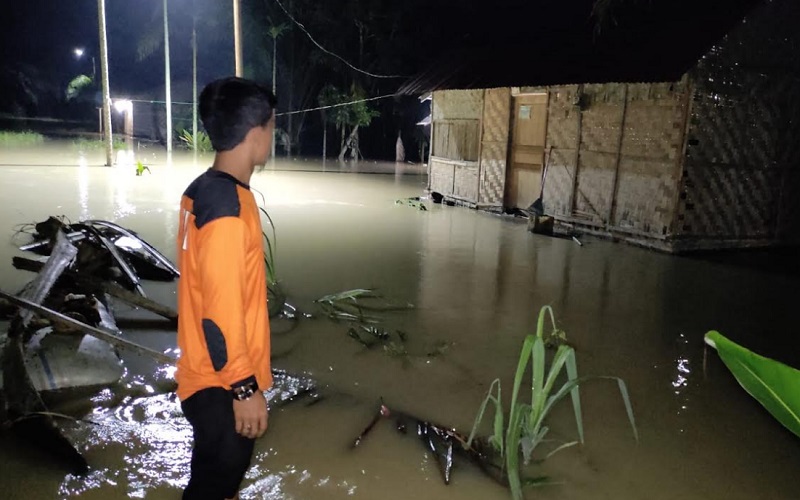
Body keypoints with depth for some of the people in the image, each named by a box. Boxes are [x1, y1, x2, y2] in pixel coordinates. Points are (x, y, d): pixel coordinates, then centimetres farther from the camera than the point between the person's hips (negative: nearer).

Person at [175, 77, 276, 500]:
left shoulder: (201, 190, 4)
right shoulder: (227, 209, -26)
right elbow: (221, 312, -26)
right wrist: (245, 387, -18)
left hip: (213, 375, 9)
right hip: (221, 384, -9)